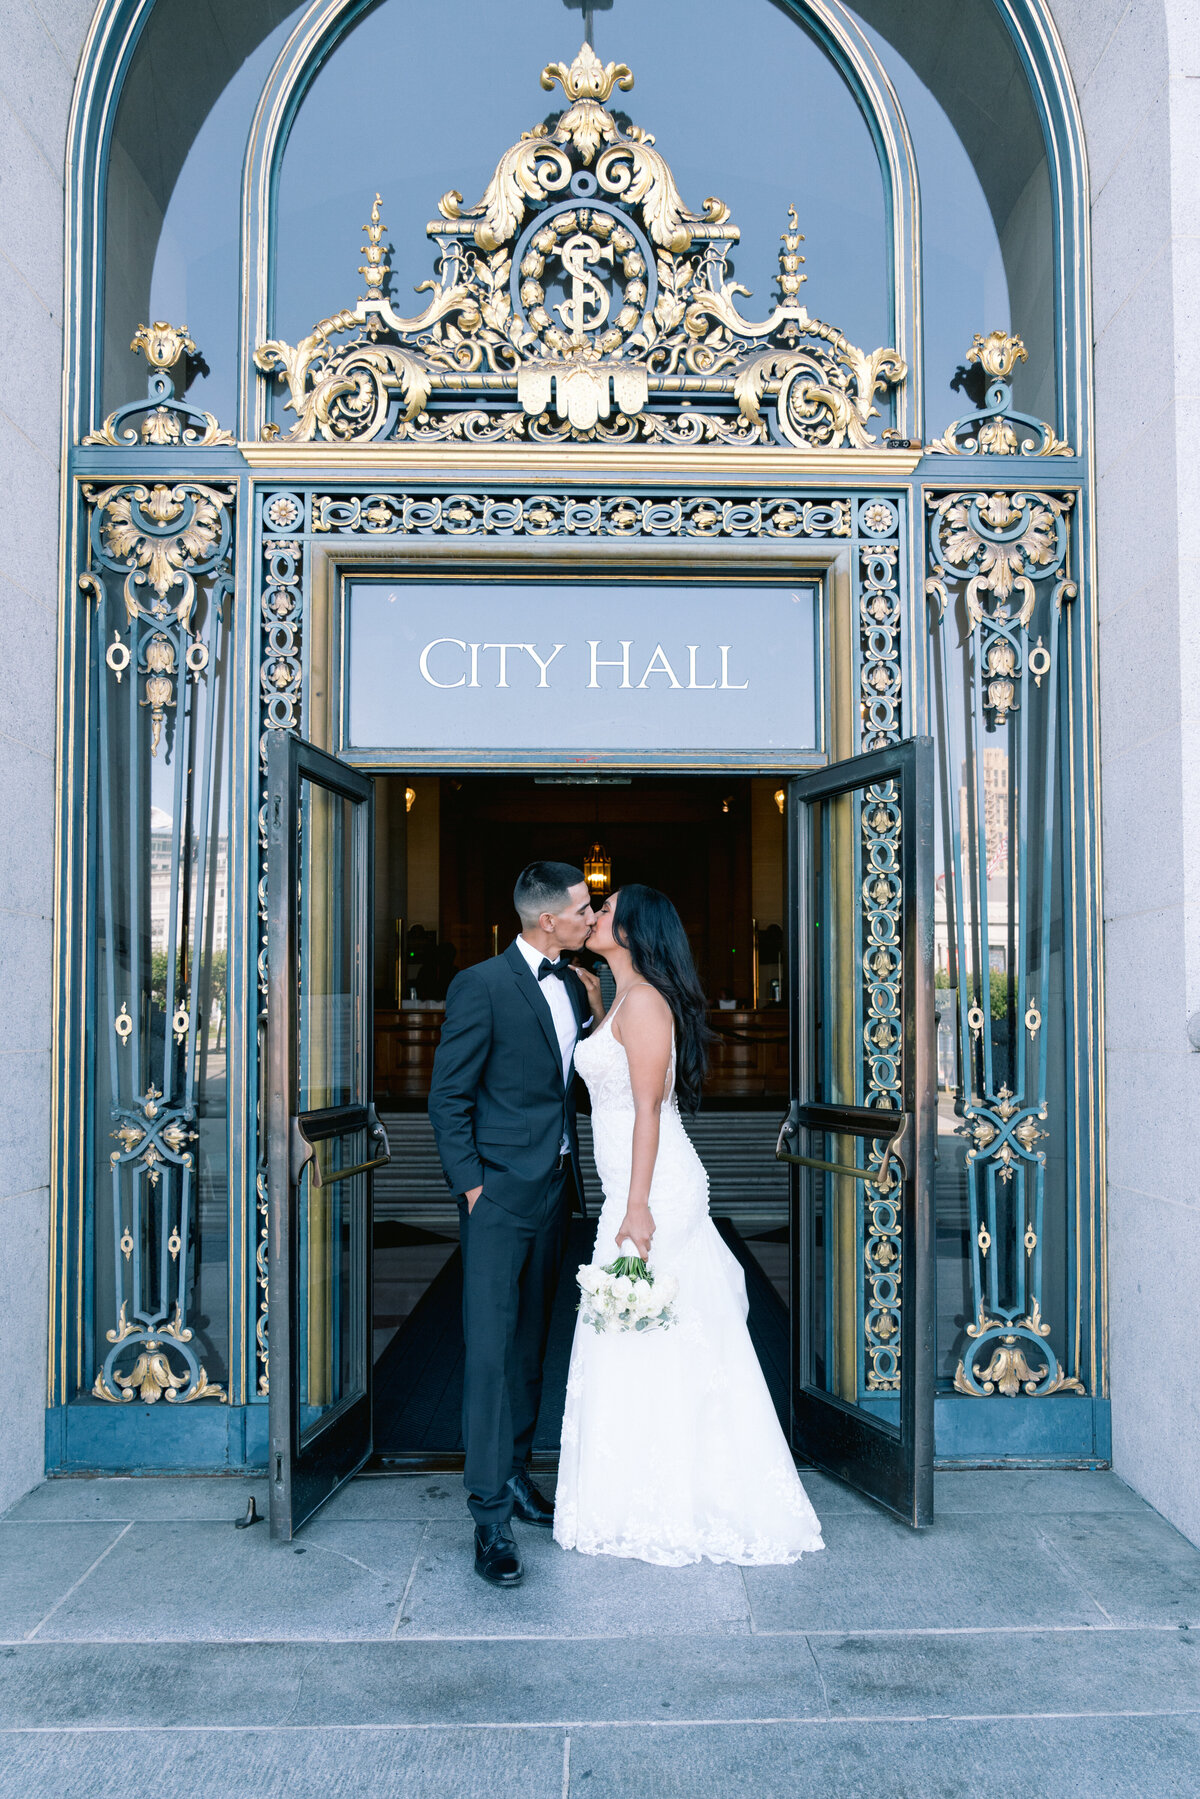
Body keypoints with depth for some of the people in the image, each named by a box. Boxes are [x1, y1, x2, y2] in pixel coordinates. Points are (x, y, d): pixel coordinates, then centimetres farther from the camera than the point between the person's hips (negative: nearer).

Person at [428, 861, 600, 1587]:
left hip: (554, 1189, 7)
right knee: (491, 1349, -5)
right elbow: (448, 1096, -10)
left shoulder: (573, 984, 9)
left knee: (530, 1344, 17)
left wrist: (595, 1011, 1)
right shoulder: (482, 985, -13)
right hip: (500, 1194, -7)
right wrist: (470, 1185, -12)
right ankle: (491, 1516, 1)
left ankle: (515, 1473, 31)